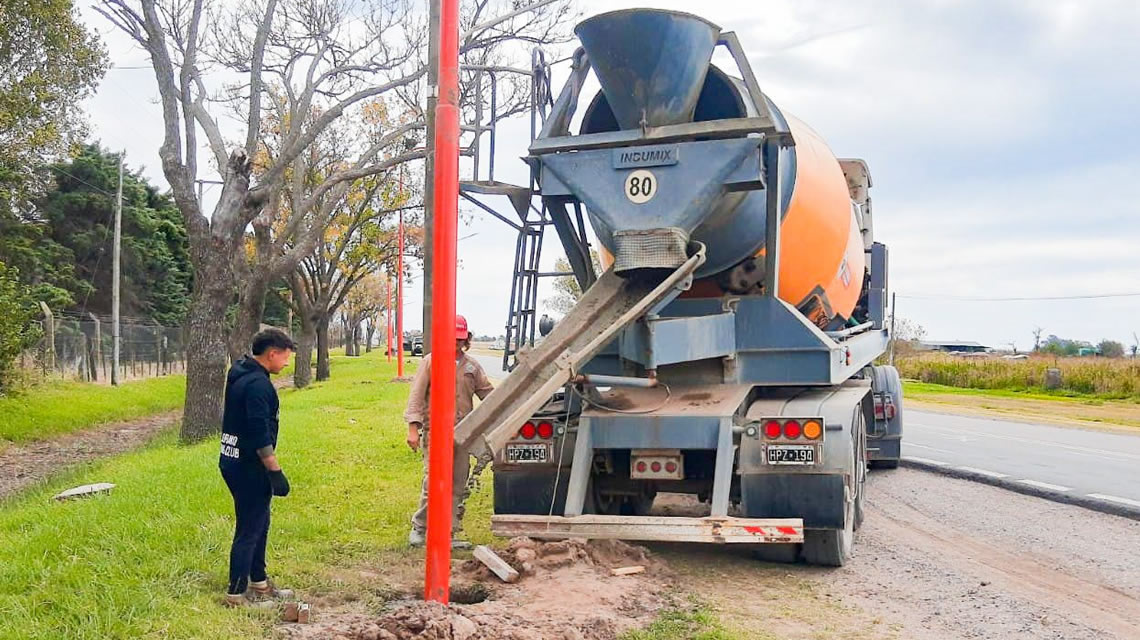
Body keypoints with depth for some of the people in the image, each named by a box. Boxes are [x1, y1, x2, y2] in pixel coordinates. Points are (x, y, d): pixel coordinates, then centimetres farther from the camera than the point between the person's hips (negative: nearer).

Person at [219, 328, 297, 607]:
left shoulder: (240, 375, 11)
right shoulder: (258, 384, -21)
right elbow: (260, 434, -25)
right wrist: (276, 473, -20)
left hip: (234, 461, 10)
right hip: (248, 467, -10)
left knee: (259, 523, 19)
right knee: (249, 529, -1)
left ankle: (258, 582, 30)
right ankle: (237, 593, 8)